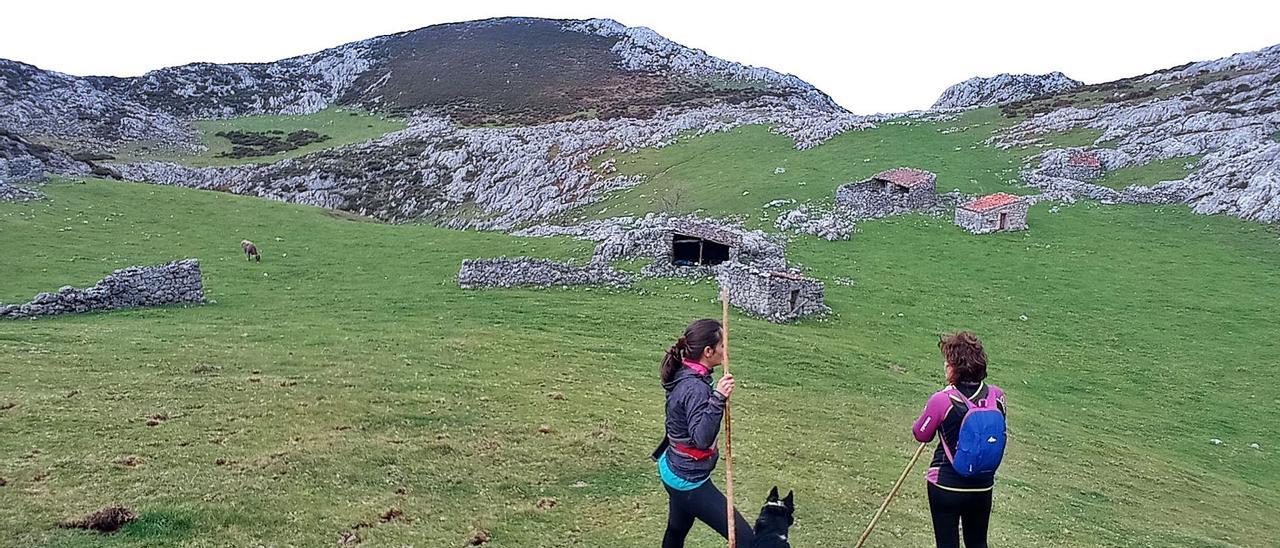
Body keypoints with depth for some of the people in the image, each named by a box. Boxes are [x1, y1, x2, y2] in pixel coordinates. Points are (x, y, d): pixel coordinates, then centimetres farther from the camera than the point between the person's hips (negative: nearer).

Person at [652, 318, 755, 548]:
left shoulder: (682, 375, 1)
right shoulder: (695, 388, -27)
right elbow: (702, 438, -36)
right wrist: (718, 399, -43)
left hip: (675, 471, 10)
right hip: (690, 479, -10)